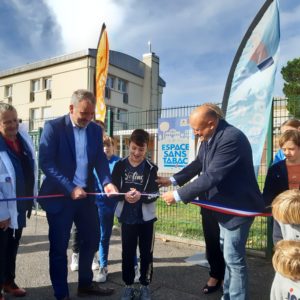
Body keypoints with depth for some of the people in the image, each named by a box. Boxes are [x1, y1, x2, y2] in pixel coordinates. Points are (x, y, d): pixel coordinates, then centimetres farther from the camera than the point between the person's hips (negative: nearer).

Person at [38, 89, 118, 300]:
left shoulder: (96, 129, 4)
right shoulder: (53, 127, -11)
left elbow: (100, 159, 2)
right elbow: (46, 163, -17)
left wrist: (107, 182, -17)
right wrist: (70, 188, -23)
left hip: (86, 195, 5)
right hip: (59, 196, -5)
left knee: (92, 239, 15)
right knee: (59, 246, 8)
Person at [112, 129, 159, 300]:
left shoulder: (151, 168, -4)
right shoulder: (120, 166, -2)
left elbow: (155, 193, -9)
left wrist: (141, 196, -27)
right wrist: (124, 196, -23)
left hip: (146, 218, 0)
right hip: (127, 218, 1)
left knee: (146, 253, 11)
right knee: (127, 253, 12)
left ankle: (145, 286, 29)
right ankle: (128, 285, 29)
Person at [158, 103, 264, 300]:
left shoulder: (231, 138, -31)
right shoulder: (210, 136, -2)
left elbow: (212, 176, -34)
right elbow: (199, 164, 10)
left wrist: (178, 195, -28)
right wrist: (173, 180, 0)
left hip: (238, 206, -10)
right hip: (224, 204, 10)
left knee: (234, 258, 1)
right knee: (228, 254, 22)